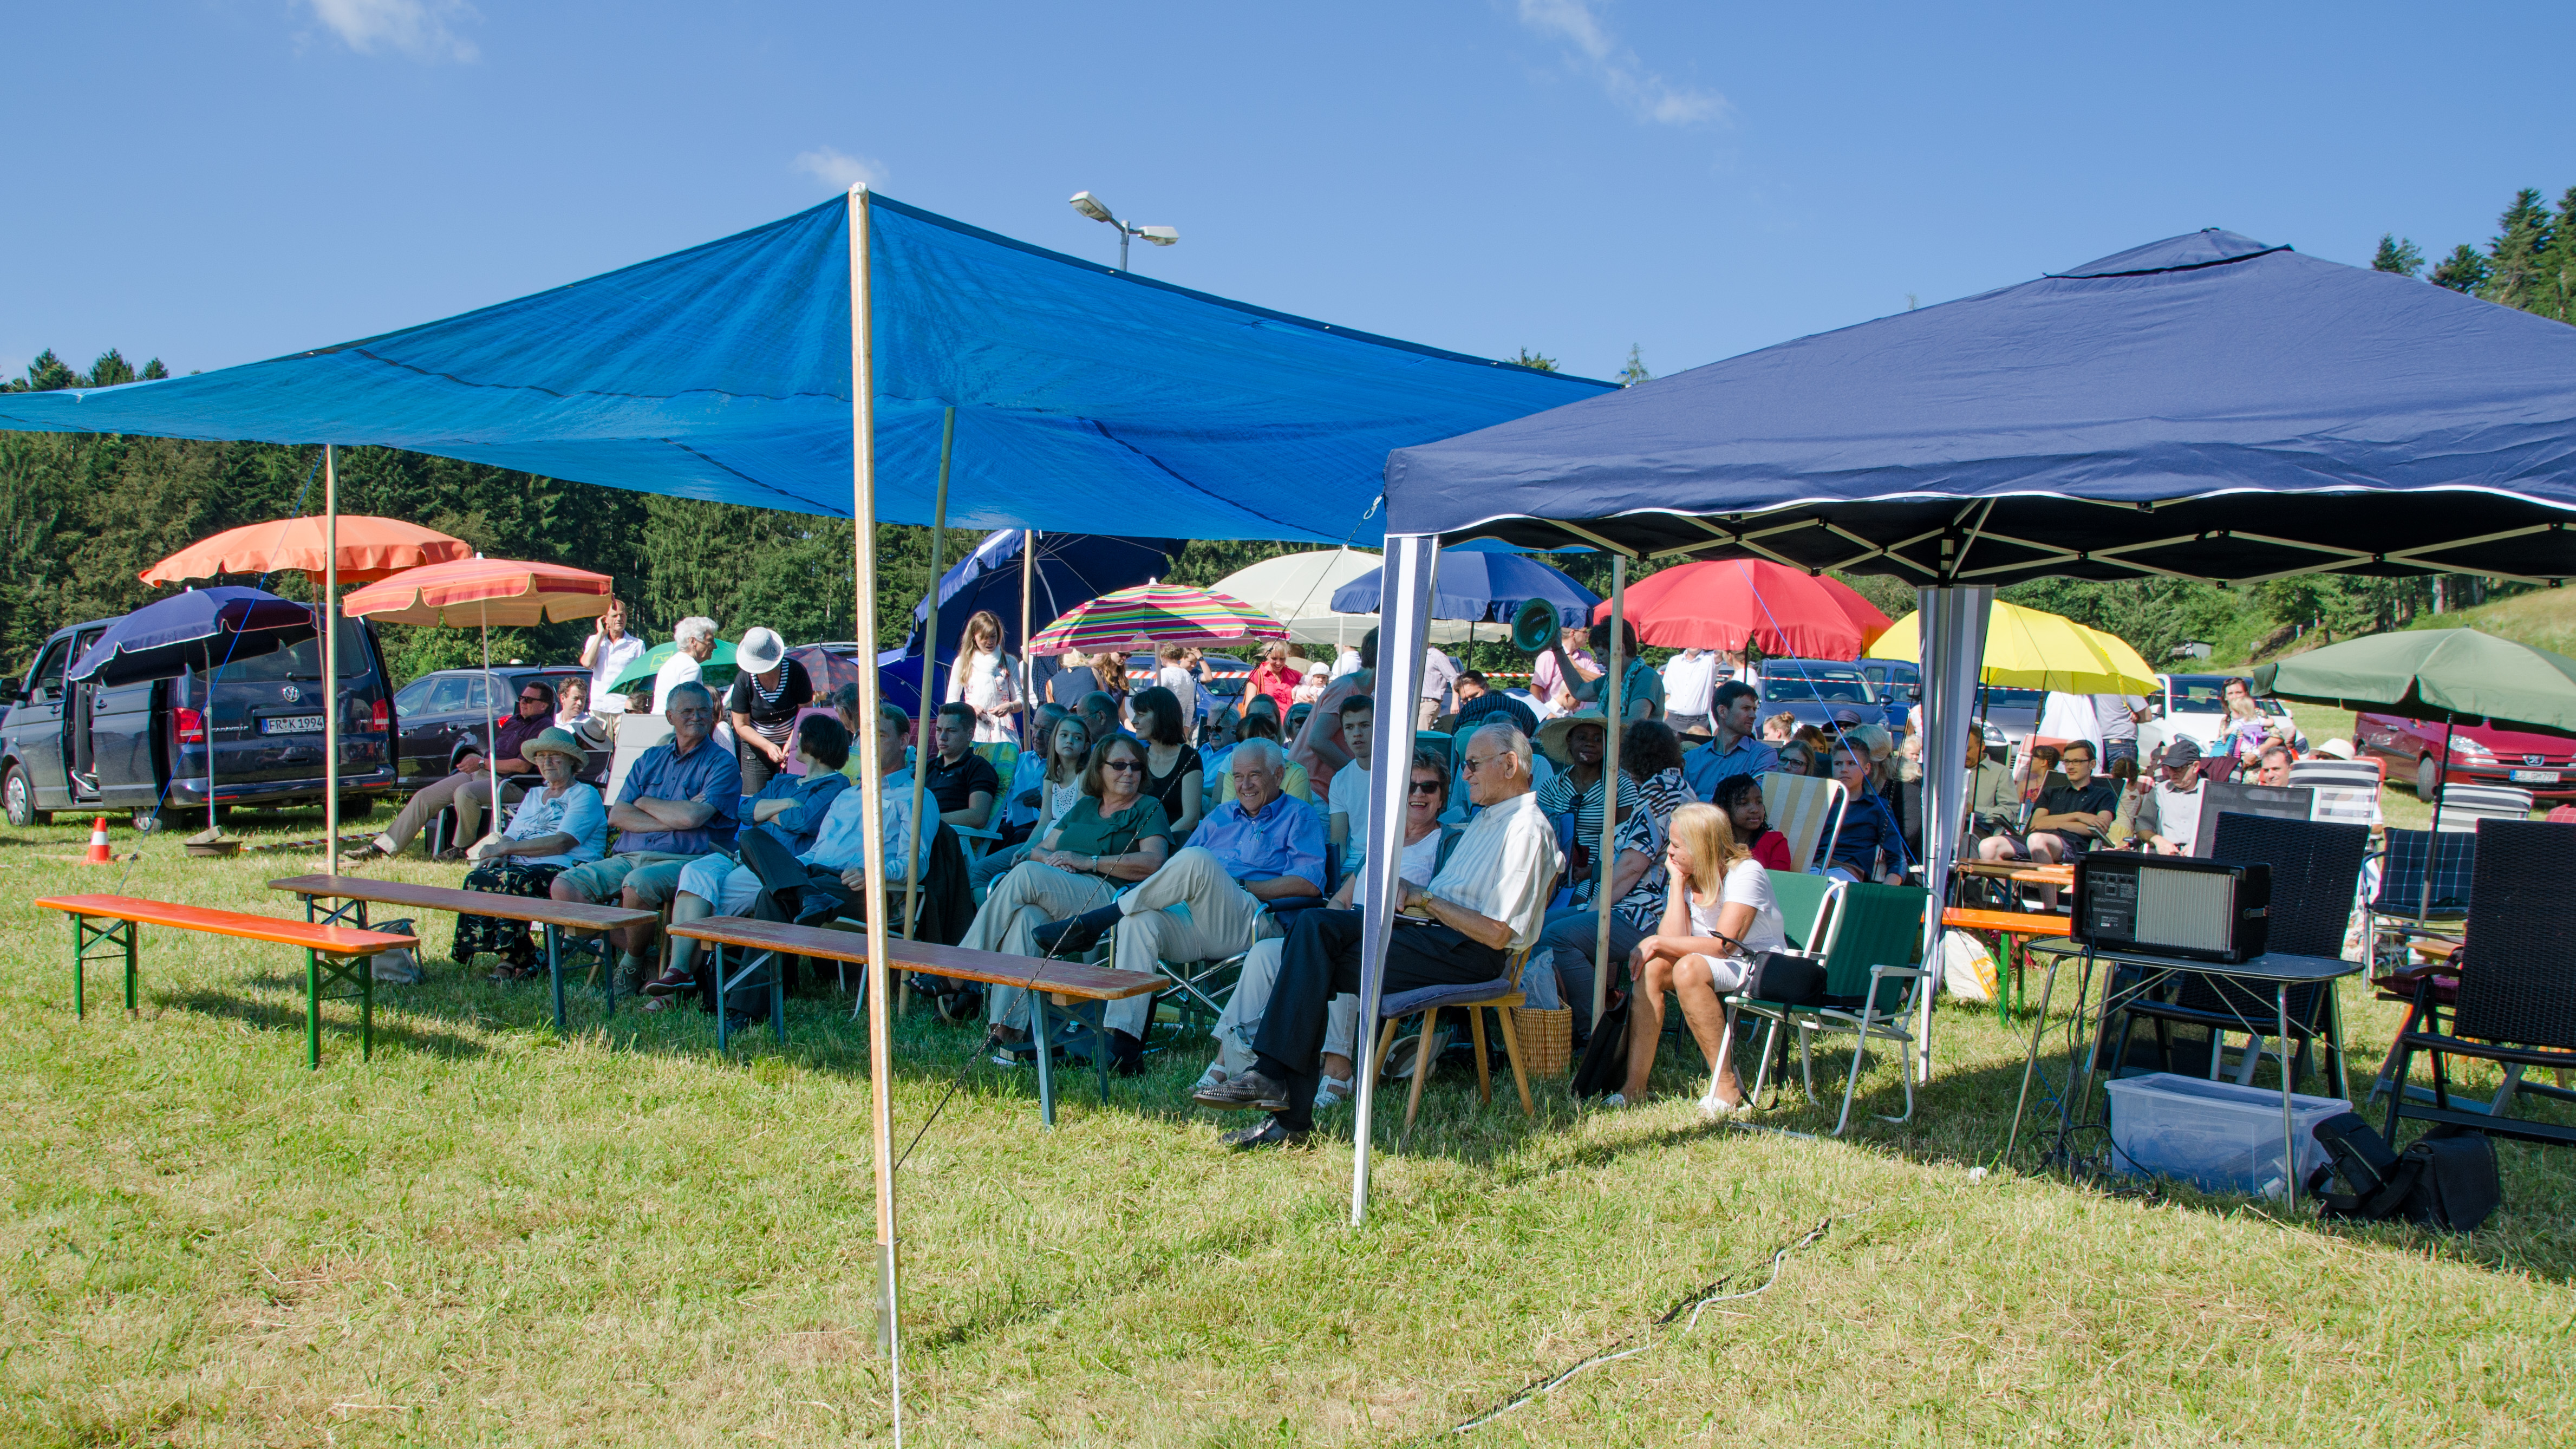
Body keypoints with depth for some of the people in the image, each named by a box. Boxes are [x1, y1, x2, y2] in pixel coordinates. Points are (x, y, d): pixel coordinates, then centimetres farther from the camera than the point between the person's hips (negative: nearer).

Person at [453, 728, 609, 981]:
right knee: (476, 879, -25)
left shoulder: (585, 795, 4)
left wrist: (505, 849, -14)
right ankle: (511, 957, -20)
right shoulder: (533, 795, 29)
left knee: (510, 881, -35)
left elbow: (562, 842, -12)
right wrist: (499, 854, -7)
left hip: (565, 868, -6)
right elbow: (510, 835, 19)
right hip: (522, 866, 7)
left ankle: (518, 960, -22)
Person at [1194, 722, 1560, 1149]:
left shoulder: (1528, 831, -9)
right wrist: (1410, 890, 0)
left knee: (1315, 969, -19)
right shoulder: (1487, 817, 24)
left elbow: (1497, 934, -17)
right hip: (1434, 928, 9)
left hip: (1469, 953, -9)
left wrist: (1427, 900, -8)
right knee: (1313, 925, -14)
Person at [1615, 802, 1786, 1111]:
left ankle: (1726, 1086, -25)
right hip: (1718, 965, 7)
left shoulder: (1745, 873, -16)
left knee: (1688, 968, -33)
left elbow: (1723, 945, -26)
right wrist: (1678, 882, -10)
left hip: (1761, 968, -7)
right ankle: (1635, 1088, -21)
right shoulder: (1691, 877, 4)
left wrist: (1657, 942, -24)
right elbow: (1674, 940, -11)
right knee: (1651, 966, -19)